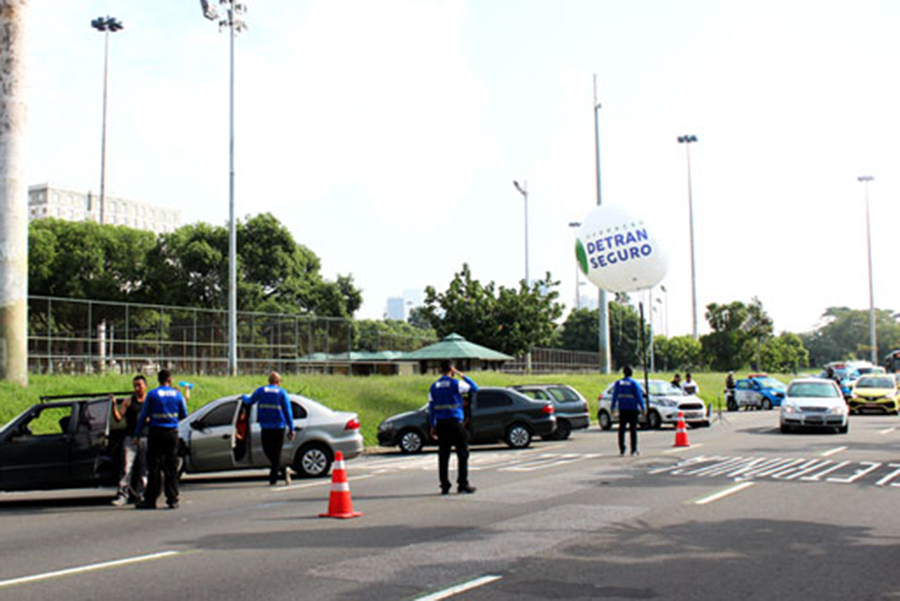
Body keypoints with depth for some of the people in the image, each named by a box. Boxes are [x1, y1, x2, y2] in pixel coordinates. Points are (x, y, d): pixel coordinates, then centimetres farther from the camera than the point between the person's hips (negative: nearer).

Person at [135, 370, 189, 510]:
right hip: (172, 433, 2)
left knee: (154, 467, 1)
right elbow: (184, 415, 11)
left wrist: (137, 434, 5)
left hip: (156, 433, -2)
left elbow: (144, 416, -2)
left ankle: (150, 500, 3)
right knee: (171, 468, 6)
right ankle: (173, 499, 5)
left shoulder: (152, 394, -4)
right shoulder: (177, 395, 3)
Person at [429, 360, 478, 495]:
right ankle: (463, 485, 2)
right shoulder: (456, 384, -7)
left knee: (443, 456, 6)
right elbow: (474, 388, 5)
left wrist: (433, 426, 12)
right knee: (462, 454, 3)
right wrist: (462, 375, 7)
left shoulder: (434, 387, 8)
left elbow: (431, 408, 8)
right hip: (456, 423, -4)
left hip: (441, 424, 5)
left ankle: (444, 486, 6)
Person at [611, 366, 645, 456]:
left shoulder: (618, 383, 4)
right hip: (632, 409, -2)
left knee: (621, 429, 5)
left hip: (622, 409, 2)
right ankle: (633, 450, 0)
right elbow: (639, 397, -5)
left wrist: (612, 408, 10)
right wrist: (642, 408, -1)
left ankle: (621, 450, 3)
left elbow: (614, 397, 6)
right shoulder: (634, 384, -4)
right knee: (633, 429, 2)